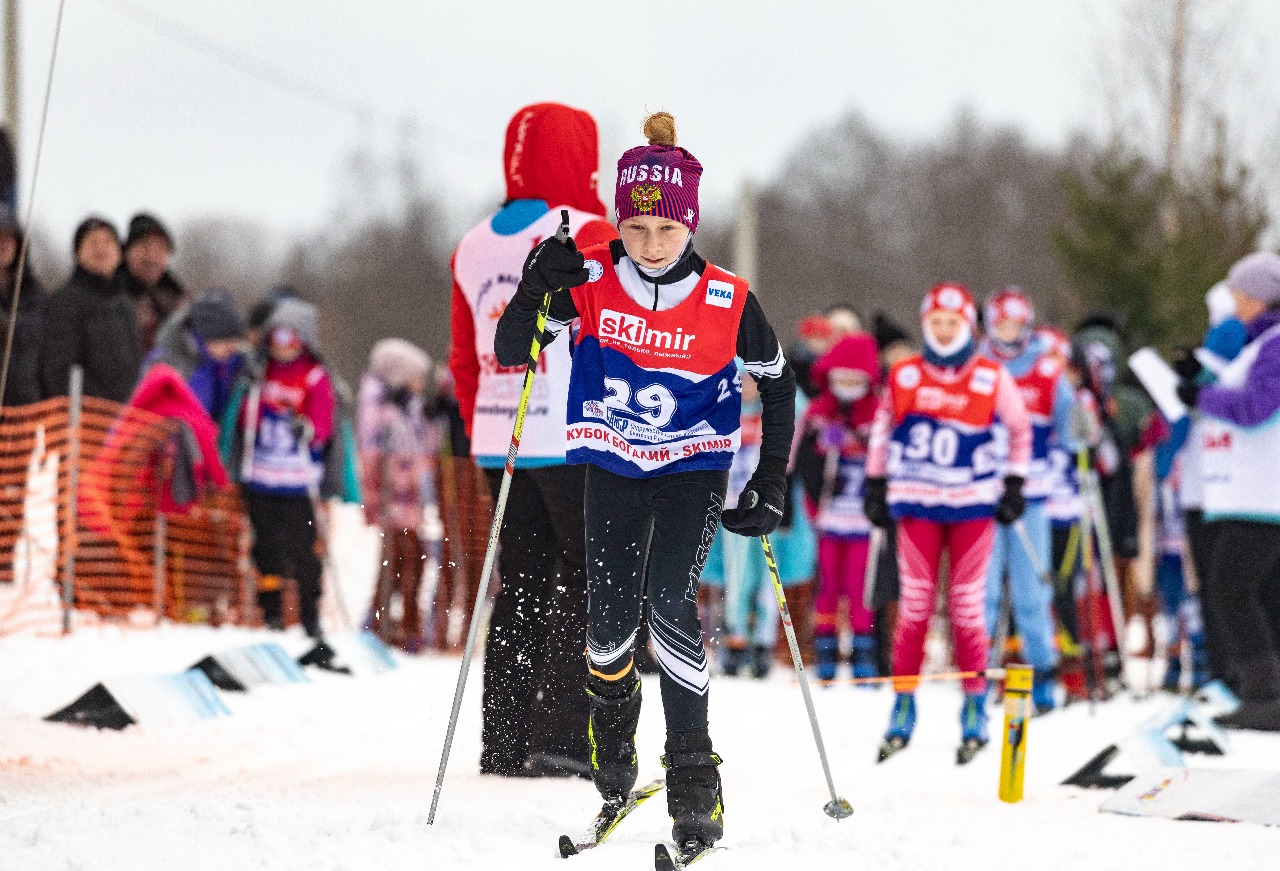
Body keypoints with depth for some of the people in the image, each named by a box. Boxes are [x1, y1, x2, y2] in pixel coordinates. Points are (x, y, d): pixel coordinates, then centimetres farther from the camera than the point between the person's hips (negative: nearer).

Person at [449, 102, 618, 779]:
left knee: (523, 588, 11)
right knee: (596, 581, -1)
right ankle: (563, 734, -10)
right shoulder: (587, 237, -8)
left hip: (500, 440, 7)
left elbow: (464, 361, 15)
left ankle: (505, 741, 9)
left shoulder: (473, 247, 12)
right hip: (576, 443, -7)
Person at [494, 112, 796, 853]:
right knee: (609, 620, -4)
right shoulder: (591, 282, -10)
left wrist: (770, 489, -2)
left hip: (695, 468, -2)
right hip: (614, 468, 2)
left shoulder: (727, 302, -13)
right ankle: (613, 710, 31)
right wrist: (537, 288, -27)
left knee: (671, 602, -21)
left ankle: (695, 782, -18)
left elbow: (778, 383, 1)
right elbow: (510, 353, -8)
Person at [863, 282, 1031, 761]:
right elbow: (881, 429, 15)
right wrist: (875, 484, 12)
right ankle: (903, 708, 5)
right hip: (917, 504, 1)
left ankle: (975, 711, 6)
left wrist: (1013, 483, 8)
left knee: (967, 605, -1)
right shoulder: (904, 376, 1)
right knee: (914, 603, -1)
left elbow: (1020, 428, 12)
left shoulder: (992, 378, -2)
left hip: (973, 505, -1)